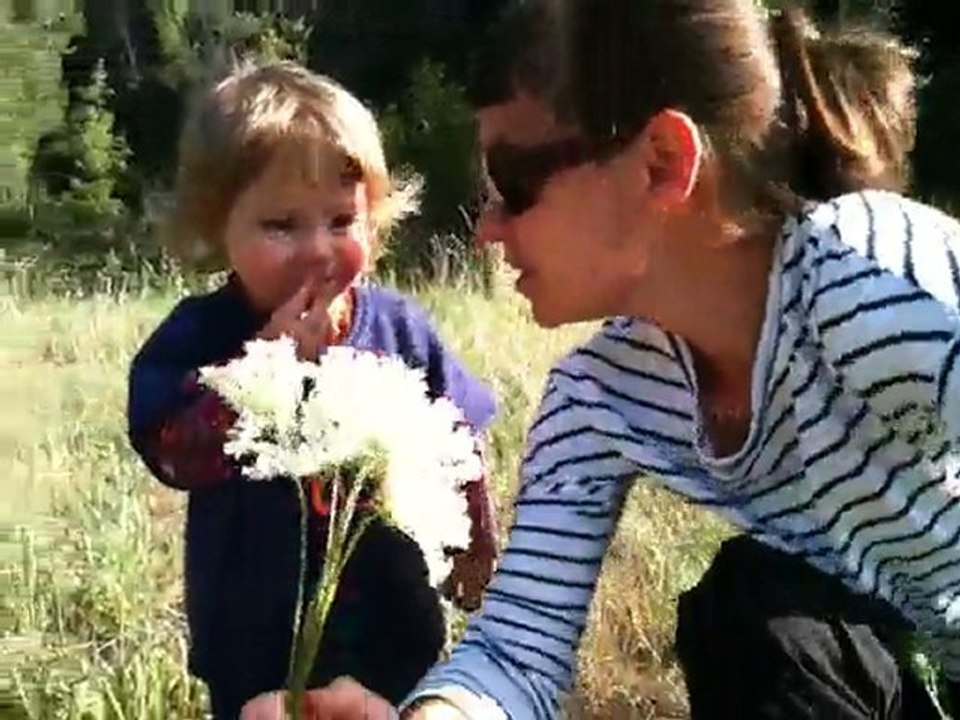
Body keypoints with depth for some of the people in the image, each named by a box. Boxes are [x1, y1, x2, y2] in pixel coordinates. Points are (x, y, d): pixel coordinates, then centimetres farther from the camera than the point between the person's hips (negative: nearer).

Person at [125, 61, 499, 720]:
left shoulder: (401, 328, -7)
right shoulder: (199, 335, -12)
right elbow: (176, 455, -26)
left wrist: (477, 545, 13)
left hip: (394, 623, 2)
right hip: (258, 634, -1)